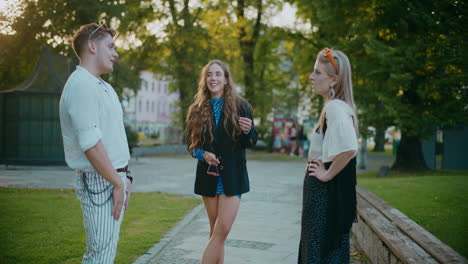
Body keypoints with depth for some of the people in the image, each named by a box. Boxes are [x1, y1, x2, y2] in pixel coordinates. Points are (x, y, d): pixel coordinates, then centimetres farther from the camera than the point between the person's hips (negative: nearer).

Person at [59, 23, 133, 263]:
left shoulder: (105, 87, 17)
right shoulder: (81, 85, -15)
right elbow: (90, 144, -22)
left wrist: (125, 177, 13)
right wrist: (117, 183, -16)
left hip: (114, 179, 10)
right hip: (99, 182, -10)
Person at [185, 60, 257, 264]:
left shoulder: (240, 106, -1)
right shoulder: (197, 109, 4)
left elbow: (251, 142, 2)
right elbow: (190, 143, 8)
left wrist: (247, 131, -20)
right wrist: (202, 154, -12)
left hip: (233, 174, -2)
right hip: (209, 174, 2)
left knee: (222, 230, -10)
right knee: (216, 231, 9)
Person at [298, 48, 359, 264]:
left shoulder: (335, 107, -18)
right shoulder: (332, 106, 13)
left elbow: (348, 148, -33)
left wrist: (327, 174, -20)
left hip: (327, 191, -10)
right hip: (322, 191, 10)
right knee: (315, 247, 17)